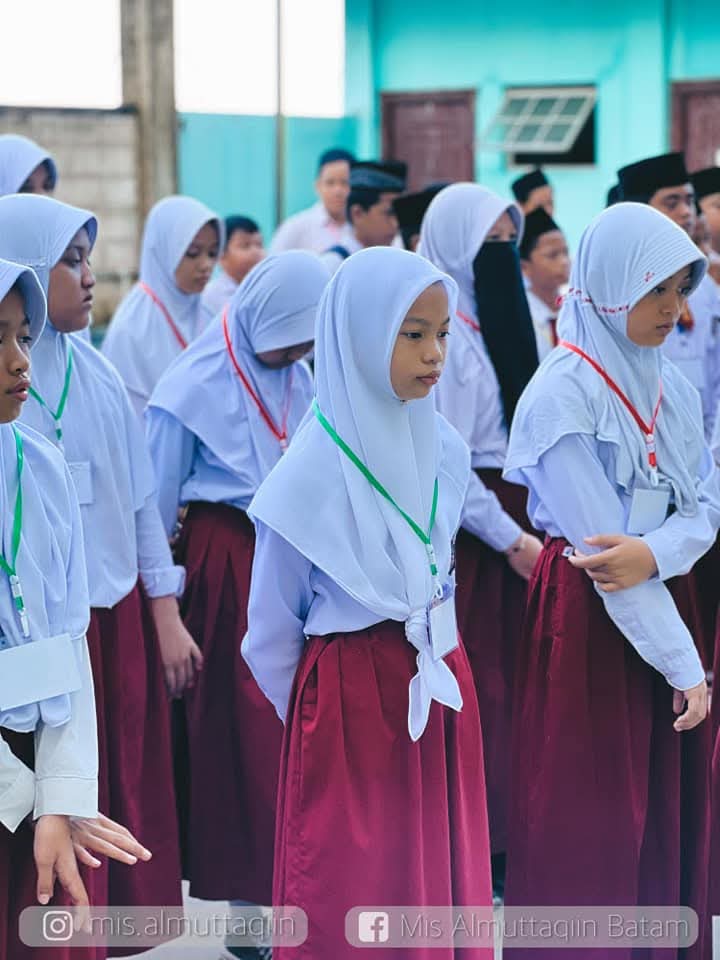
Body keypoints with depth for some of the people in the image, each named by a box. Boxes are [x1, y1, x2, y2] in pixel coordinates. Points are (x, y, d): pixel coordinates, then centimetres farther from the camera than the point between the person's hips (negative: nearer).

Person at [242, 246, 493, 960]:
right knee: (354, 898, 3)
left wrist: (438, 658, 16)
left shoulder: (444, 449, 1)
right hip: (350, 700, -5)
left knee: (444, 867, 12)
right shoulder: (314, 471, -15)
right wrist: (316, 713, 5)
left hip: (440, 687, 6)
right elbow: (272, 632, -5)